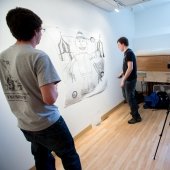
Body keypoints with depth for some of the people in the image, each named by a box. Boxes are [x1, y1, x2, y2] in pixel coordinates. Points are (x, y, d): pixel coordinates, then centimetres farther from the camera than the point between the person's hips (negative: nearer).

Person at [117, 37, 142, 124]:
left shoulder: (129, 53, -19)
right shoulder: (127, 53, 11)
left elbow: (130, 68, -26)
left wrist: (123, 80, -24)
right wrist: (122, 73, 17)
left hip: (130, 79, -10)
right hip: (128, 79, 10)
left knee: (130, 98, 0)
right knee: (126, 95, 23)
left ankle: (136, 117, 14)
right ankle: (135, 107, 44)